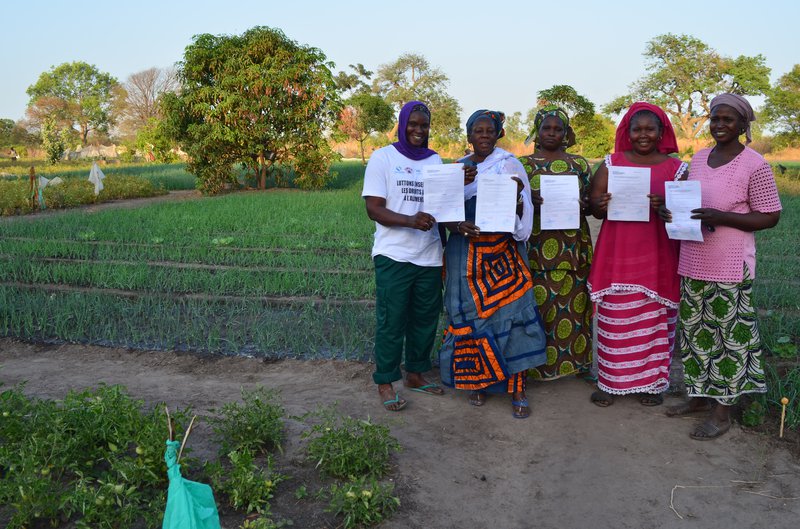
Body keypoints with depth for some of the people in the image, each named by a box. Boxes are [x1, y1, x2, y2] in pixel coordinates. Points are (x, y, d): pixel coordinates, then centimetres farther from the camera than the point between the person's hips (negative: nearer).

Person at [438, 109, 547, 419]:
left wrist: (517, 196, -23)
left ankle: (517, 389, 3)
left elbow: (523, 214, -2)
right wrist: (458, 227, -13)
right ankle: (478, 380, 19)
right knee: (472, 315, 3)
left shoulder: (510, 165, 1)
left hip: (503, 254, -2)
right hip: (467, 255, 2)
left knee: (511, 312, -6)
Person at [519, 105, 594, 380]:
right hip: (535, 246, -1)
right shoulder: (523, 163, 7)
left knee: (572, 303, 5)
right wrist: (529, 200, -15)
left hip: (572, 246, 1)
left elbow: (591, 203, 11)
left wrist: (579, 205, -12)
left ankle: (572, 359, 19)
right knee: (536, 302, -1)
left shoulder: (579, 163, 10)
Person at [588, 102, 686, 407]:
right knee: (614, 318, 3)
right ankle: (612, 381, 16)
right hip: (617, 255, 1)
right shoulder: (612, 163, 7)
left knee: (655, 319, 6)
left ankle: (652, 381, 21)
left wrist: (664, 207, -21)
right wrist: (602, 205, -19)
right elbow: (594, 207, 4)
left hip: (657, 256, 0)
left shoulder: (675, 168, 4)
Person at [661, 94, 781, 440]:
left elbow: (770, 217, -9)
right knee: (696, 331, 14)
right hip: (693, 261, 7)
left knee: (729, 335, 3)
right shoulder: (699, 159, 10)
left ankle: (722, 412, 16)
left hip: (729, 267, -6)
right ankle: (700, 396, 30)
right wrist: (670, 212, -2)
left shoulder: (754, 165, -10)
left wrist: (721, 218, -22)